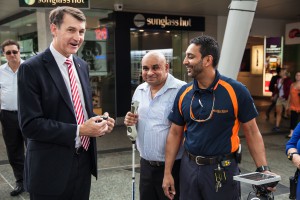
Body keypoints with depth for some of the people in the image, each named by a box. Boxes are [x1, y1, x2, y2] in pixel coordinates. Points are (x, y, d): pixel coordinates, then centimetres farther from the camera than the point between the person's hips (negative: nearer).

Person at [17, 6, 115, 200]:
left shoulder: (82, 65, 8)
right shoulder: (31, 68, -13)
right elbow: (30, 124, -18)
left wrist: (100, 121, -3)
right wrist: (79, 131, -22)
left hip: (84, 161, 6)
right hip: (51, 169, -6)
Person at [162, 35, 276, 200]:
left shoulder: (236, 91, -12)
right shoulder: (183, 93, 0)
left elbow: (252, 132, -5)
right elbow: (175, 133, 6)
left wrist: (263, 169, -14)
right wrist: (167, 173, 5)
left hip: (222, 169, -3)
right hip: (189, 167, 4)